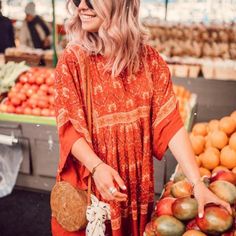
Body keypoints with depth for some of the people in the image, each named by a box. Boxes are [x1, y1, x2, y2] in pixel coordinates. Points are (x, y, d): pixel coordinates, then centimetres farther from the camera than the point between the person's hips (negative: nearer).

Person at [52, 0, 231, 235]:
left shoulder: (148, 58, -5)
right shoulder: (72, 59, -9)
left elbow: (169, 121, -9)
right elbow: (67, 125, -11)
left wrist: (197, 183, -15)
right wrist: (97, 167, -28)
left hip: (137, 183, 2)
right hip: (87, 182, -2)